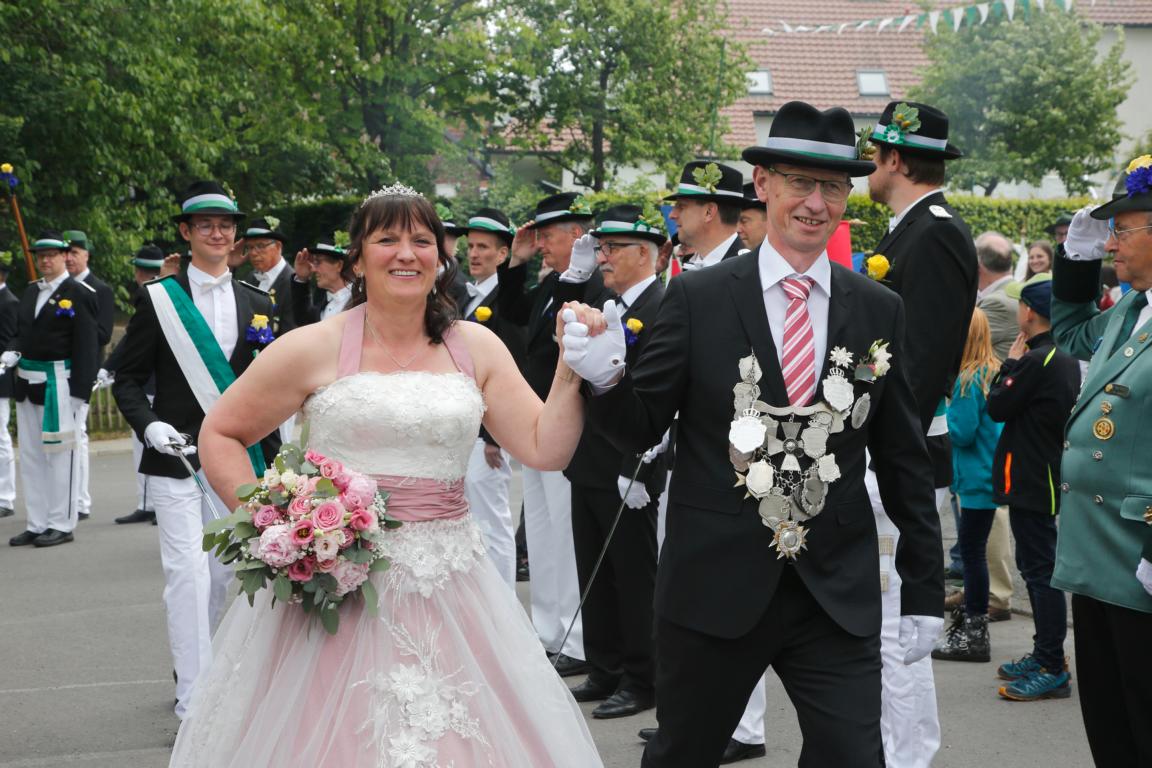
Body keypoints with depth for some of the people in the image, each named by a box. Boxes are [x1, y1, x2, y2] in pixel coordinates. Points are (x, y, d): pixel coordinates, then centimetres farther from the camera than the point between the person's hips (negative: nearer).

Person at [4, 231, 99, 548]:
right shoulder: (31, 292, 15)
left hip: (60, 384, -8)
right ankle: (37, 524, 19)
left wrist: (79, 391, -17)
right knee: (31, 456, 11)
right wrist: (12, 352, -1)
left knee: (60, 454, -1)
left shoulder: (79, 294, -7)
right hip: (28, 385, 8)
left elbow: (86, 345, -12)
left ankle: (62, 524, 7)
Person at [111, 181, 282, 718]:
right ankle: (193, 699, -5)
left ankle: (191, 661, 31)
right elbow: (128, 379, 2)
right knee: (187, 572, -9)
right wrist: (150, 426, -14)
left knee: (223, 572, 9)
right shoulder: (158, 299, 1)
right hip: (175, 458, -3)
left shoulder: (257, 304, 9)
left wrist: (268, 460, 6)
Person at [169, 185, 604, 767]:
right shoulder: (314, 349, -2)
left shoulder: (476, 348, 7)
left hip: (448, 587, 3)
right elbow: (220, 435, 4)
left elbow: (546, 450, 3)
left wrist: (570, 369, -10)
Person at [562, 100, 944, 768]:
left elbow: (905, 460, 7)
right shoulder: (699, 298, -3)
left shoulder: (881, 312, 3)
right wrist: (606, 378, -21)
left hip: (838, 595, 1)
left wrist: (925, 591, 7)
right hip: (713, 586, -1)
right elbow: (640, 429, 0)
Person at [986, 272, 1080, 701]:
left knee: (1039, 569, -7)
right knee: (1036, 566, 18)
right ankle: (1044, 654, 26)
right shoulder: (1067, 359, 10)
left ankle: (1052, 670, -4)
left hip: (1030, 480, -10)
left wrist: (1010, 363, -3)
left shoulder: (1035, 361, -19)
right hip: (1049, 476, 10)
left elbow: (997, 407, -13)